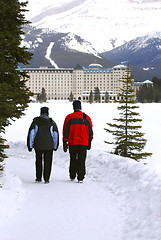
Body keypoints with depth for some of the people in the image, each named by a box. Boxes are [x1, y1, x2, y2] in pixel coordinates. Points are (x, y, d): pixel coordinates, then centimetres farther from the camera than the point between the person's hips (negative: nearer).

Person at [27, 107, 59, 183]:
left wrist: (30, 145, 2)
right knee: (47, 162, 4)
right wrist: (55, 145, 13)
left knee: (38, 161, 15)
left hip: (38, 145, 1)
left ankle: (38, 178, 16)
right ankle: (46, 179, 0)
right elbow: (56, 134, 4)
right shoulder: (51, 122, 1)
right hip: (49, 145, -1)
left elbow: (31, 133, -2)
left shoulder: (36, 121, 1)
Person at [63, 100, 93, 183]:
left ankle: (72, 176, 20)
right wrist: (89, 142, 16)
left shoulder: (69, 117, -2)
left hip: (72, 143, 0)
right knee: (81, 161, 2)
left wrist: (65, 142, 4)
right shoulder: (87, 118, 2)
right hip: (83, 143, 0)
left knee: (73, 159, 15)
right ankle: (80, 178, -5)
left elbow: (65, 131, -1)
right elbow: (90, 131, 8)